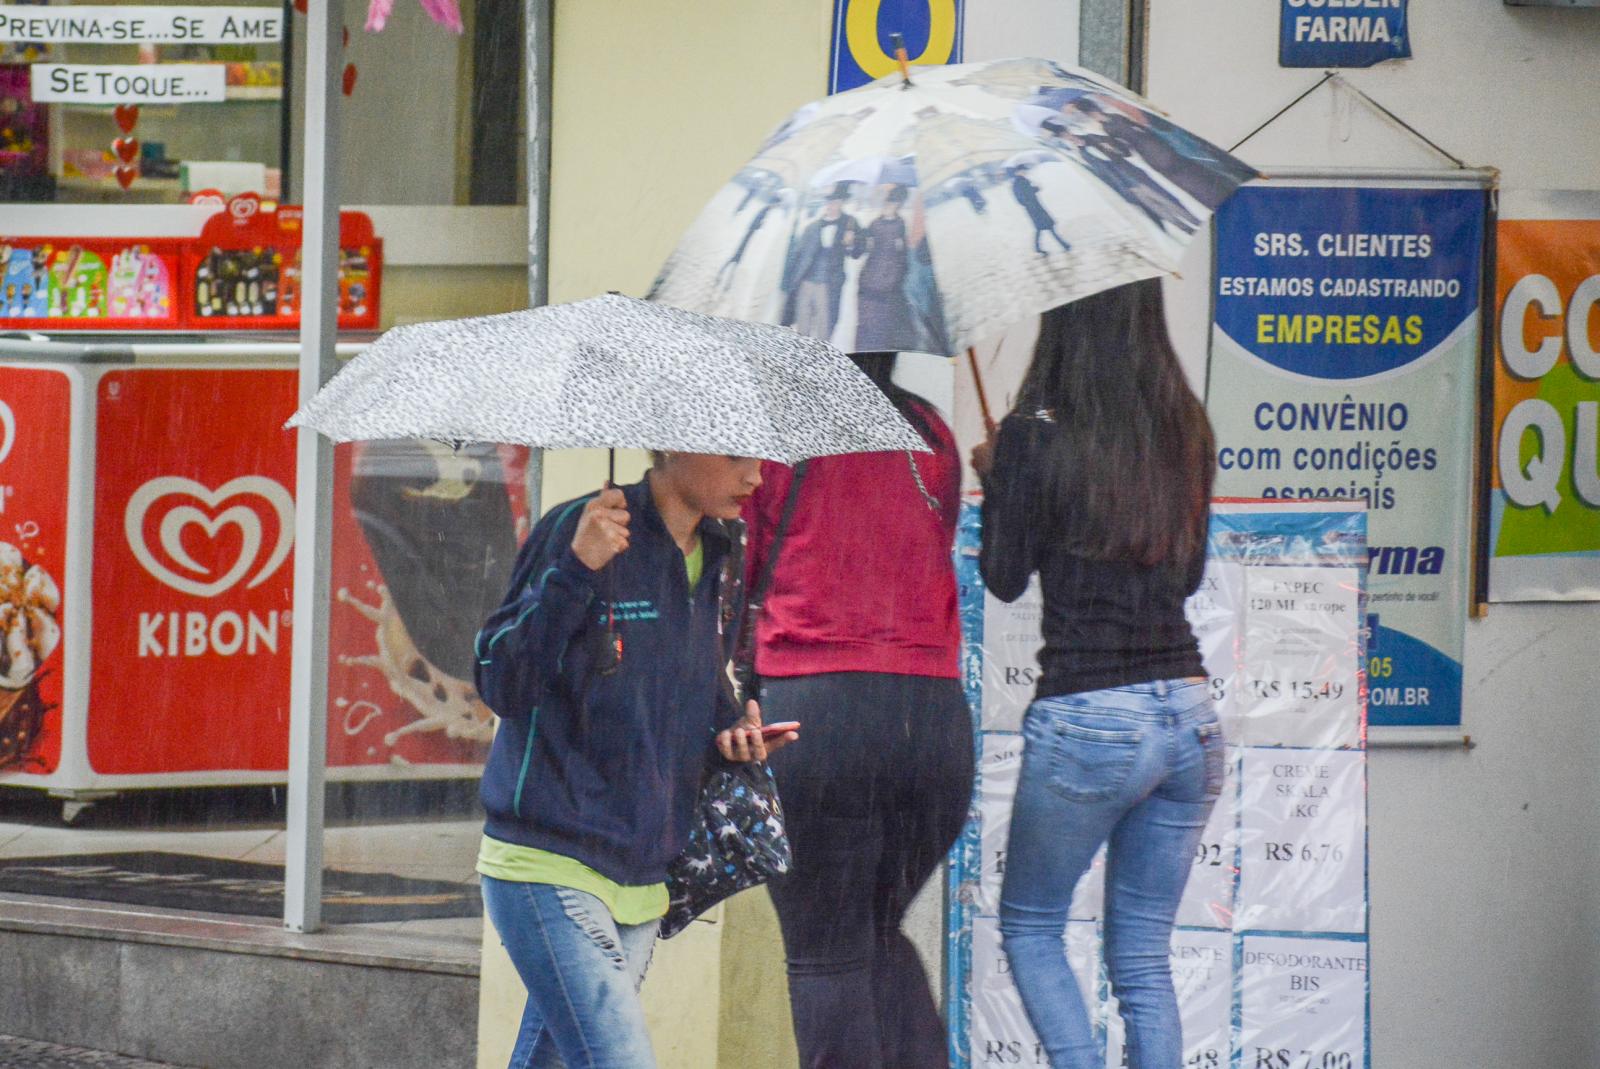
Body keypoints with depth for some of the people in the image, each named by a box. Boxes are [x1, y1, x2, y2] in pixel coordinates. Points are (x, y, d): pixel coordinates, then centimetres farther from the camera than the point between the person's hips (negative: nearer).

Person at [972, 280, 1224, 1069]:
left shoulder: (1037, 437, -10)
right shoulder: (1184, 432, 6)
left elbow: (1004, 578, -3)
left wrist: (993, 479, 13)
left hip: (1087, 720, -5)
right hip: (1188, 714, 5)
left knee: (1029, 926, 13)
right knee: (1144, 957, 11)